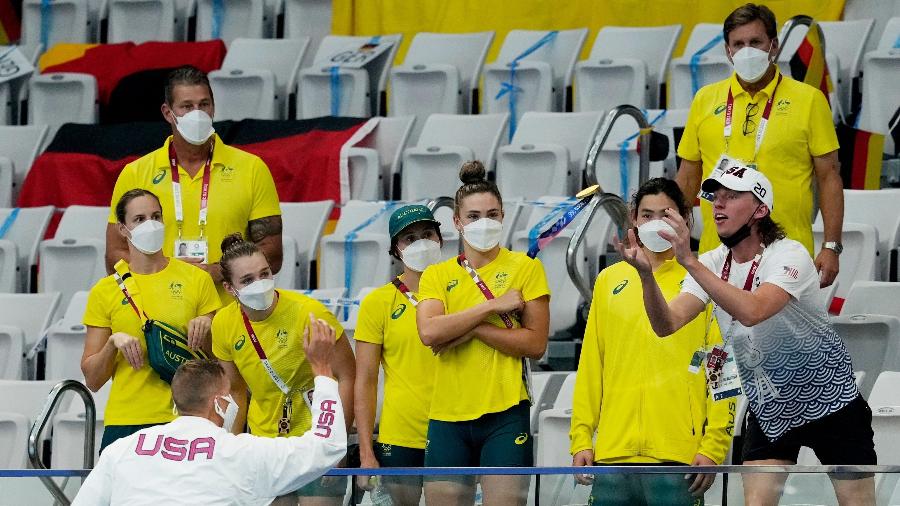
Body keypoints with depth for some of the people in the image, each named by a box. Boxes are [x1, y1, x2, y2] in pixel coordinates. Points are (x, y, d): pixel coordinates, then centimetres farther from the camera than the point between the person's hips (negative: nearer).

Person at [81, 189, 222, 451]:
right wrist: (113, 342, -10)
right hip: (125, 423, 0)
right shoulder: (105, 291, 7)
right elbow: (92, 379, 7)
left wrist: (205, 331, -9)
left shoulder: (197, 279, 6)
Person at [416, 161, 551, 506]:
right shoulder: (436, 276, 10)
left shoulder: (525, 267, 4)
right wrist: (492, 306, -10)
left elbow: (535, 344, -4)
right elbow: (429, 332, -9)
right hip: (448, 416, 2)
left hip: (505, 415, -2)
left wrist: (471, 329, -10)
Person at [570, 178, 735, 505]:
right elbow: (590, 367, 15)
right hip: (612, 452, 3)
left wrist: (713, 448, -7)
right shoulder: (609, 280, 15)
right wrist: (581, 439, 8)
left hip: (677, 454, -3)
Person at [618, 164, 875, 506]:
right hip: (768, 410, 5)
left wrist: (690, 262, -43)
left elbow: (752, 311, -40)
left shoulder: (789, 255, -21)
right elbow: (667, 324, -15)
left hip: (830, 403, -5)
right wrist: (646, 274, -33)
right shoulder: (711, 265, -3)